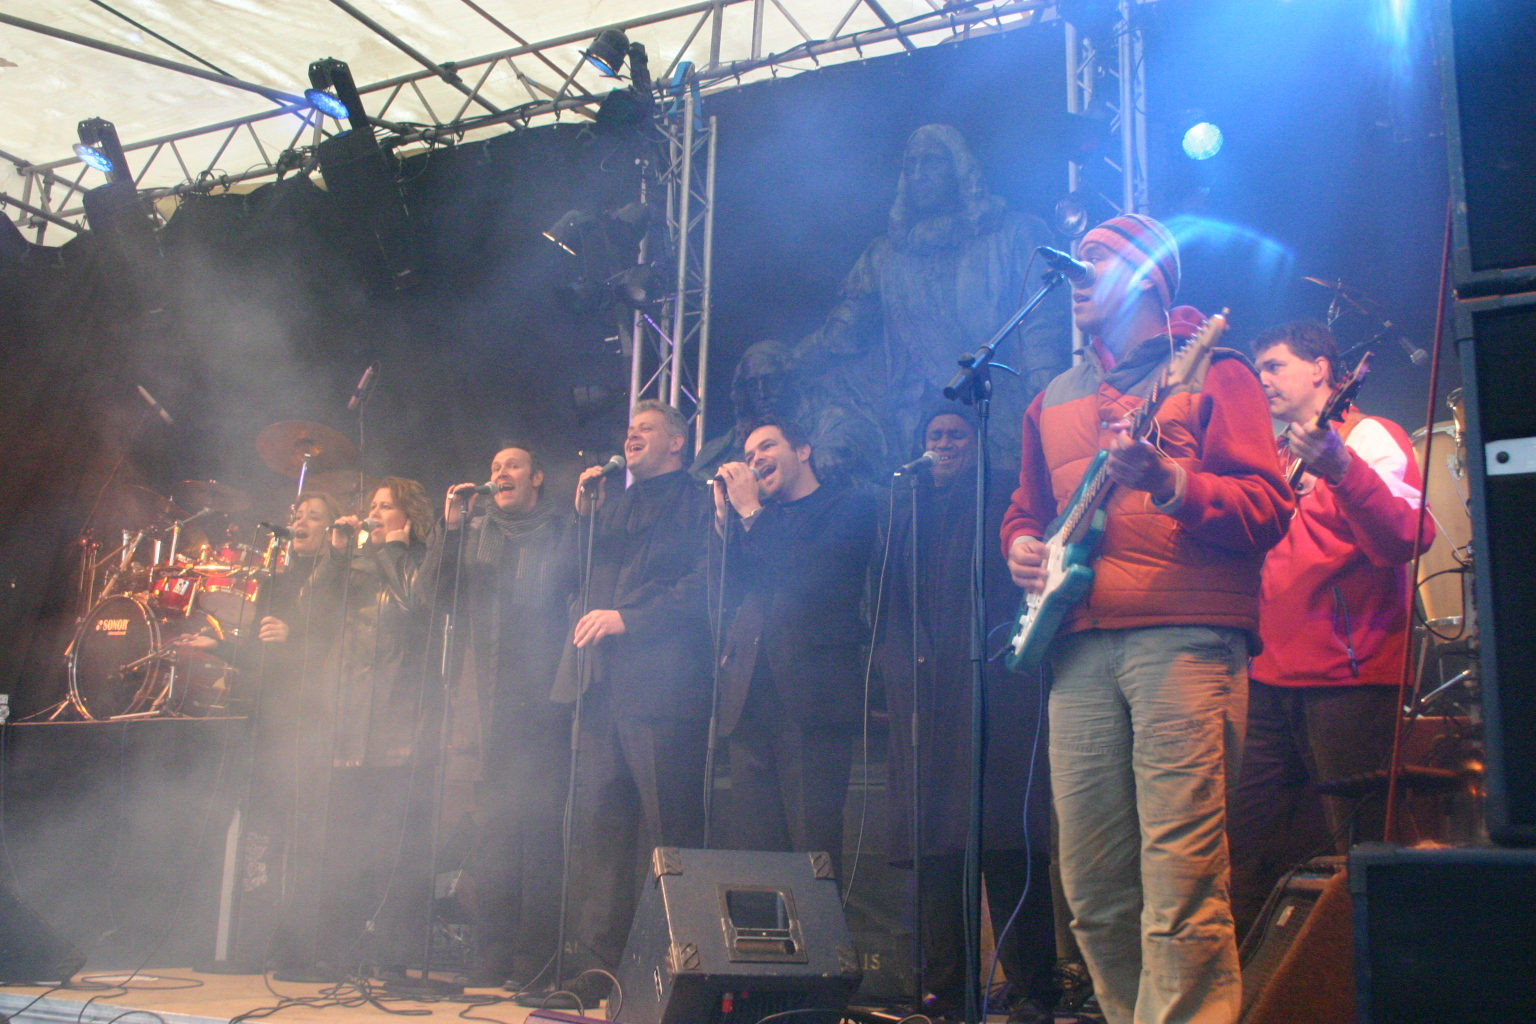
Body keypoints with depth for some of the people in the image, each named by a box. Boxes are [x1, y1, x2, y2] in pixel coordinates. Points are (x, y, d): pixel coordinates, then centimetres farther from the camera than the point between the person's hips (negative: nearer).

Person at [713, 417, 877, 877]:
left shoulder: (849, 506, 8)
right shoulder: (761, 522, 25)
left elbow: (808, 576, -8)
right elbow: (733, 584, 12)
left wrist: (750, 512, 0)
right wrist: (725, 512, 6)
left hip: (811, 697, -5)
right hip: (750, 697, 5)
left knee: (814, 847, -9)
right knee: (751, 846, 1)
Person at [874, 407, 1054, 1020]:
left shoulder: (1002, 503, 11)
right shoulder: (903, 509, 21)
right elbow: (886, 597, 19)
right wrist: (897, 655, 4)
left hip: (992, 687, -3)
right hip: (922, 692, 4)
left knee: (1008, 847, -8)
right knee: (932, 844, -1)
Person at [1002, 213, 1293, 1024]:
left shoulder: (1209, 373, 7)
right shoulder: (1053, 400, 24)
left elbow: (1267, 508, -4)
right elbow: (1027, 508, 31)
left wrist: (1167, 482, -19)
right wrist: (1020, 547, 8)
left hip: (1184, 639, -5)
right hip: (1079, 648, 6)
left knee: (1180, 879, -12)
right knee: (1091, 886, 5)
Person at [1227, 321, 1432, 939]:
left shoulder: (1367, 437, -2)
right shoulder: (1281, 458, 22)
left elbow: (1404, 540, -20)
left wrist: (1341, 469, -35)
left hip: (1348, 681, -8)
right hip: (1271, 680, 8)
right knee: (1245, 853, 8)